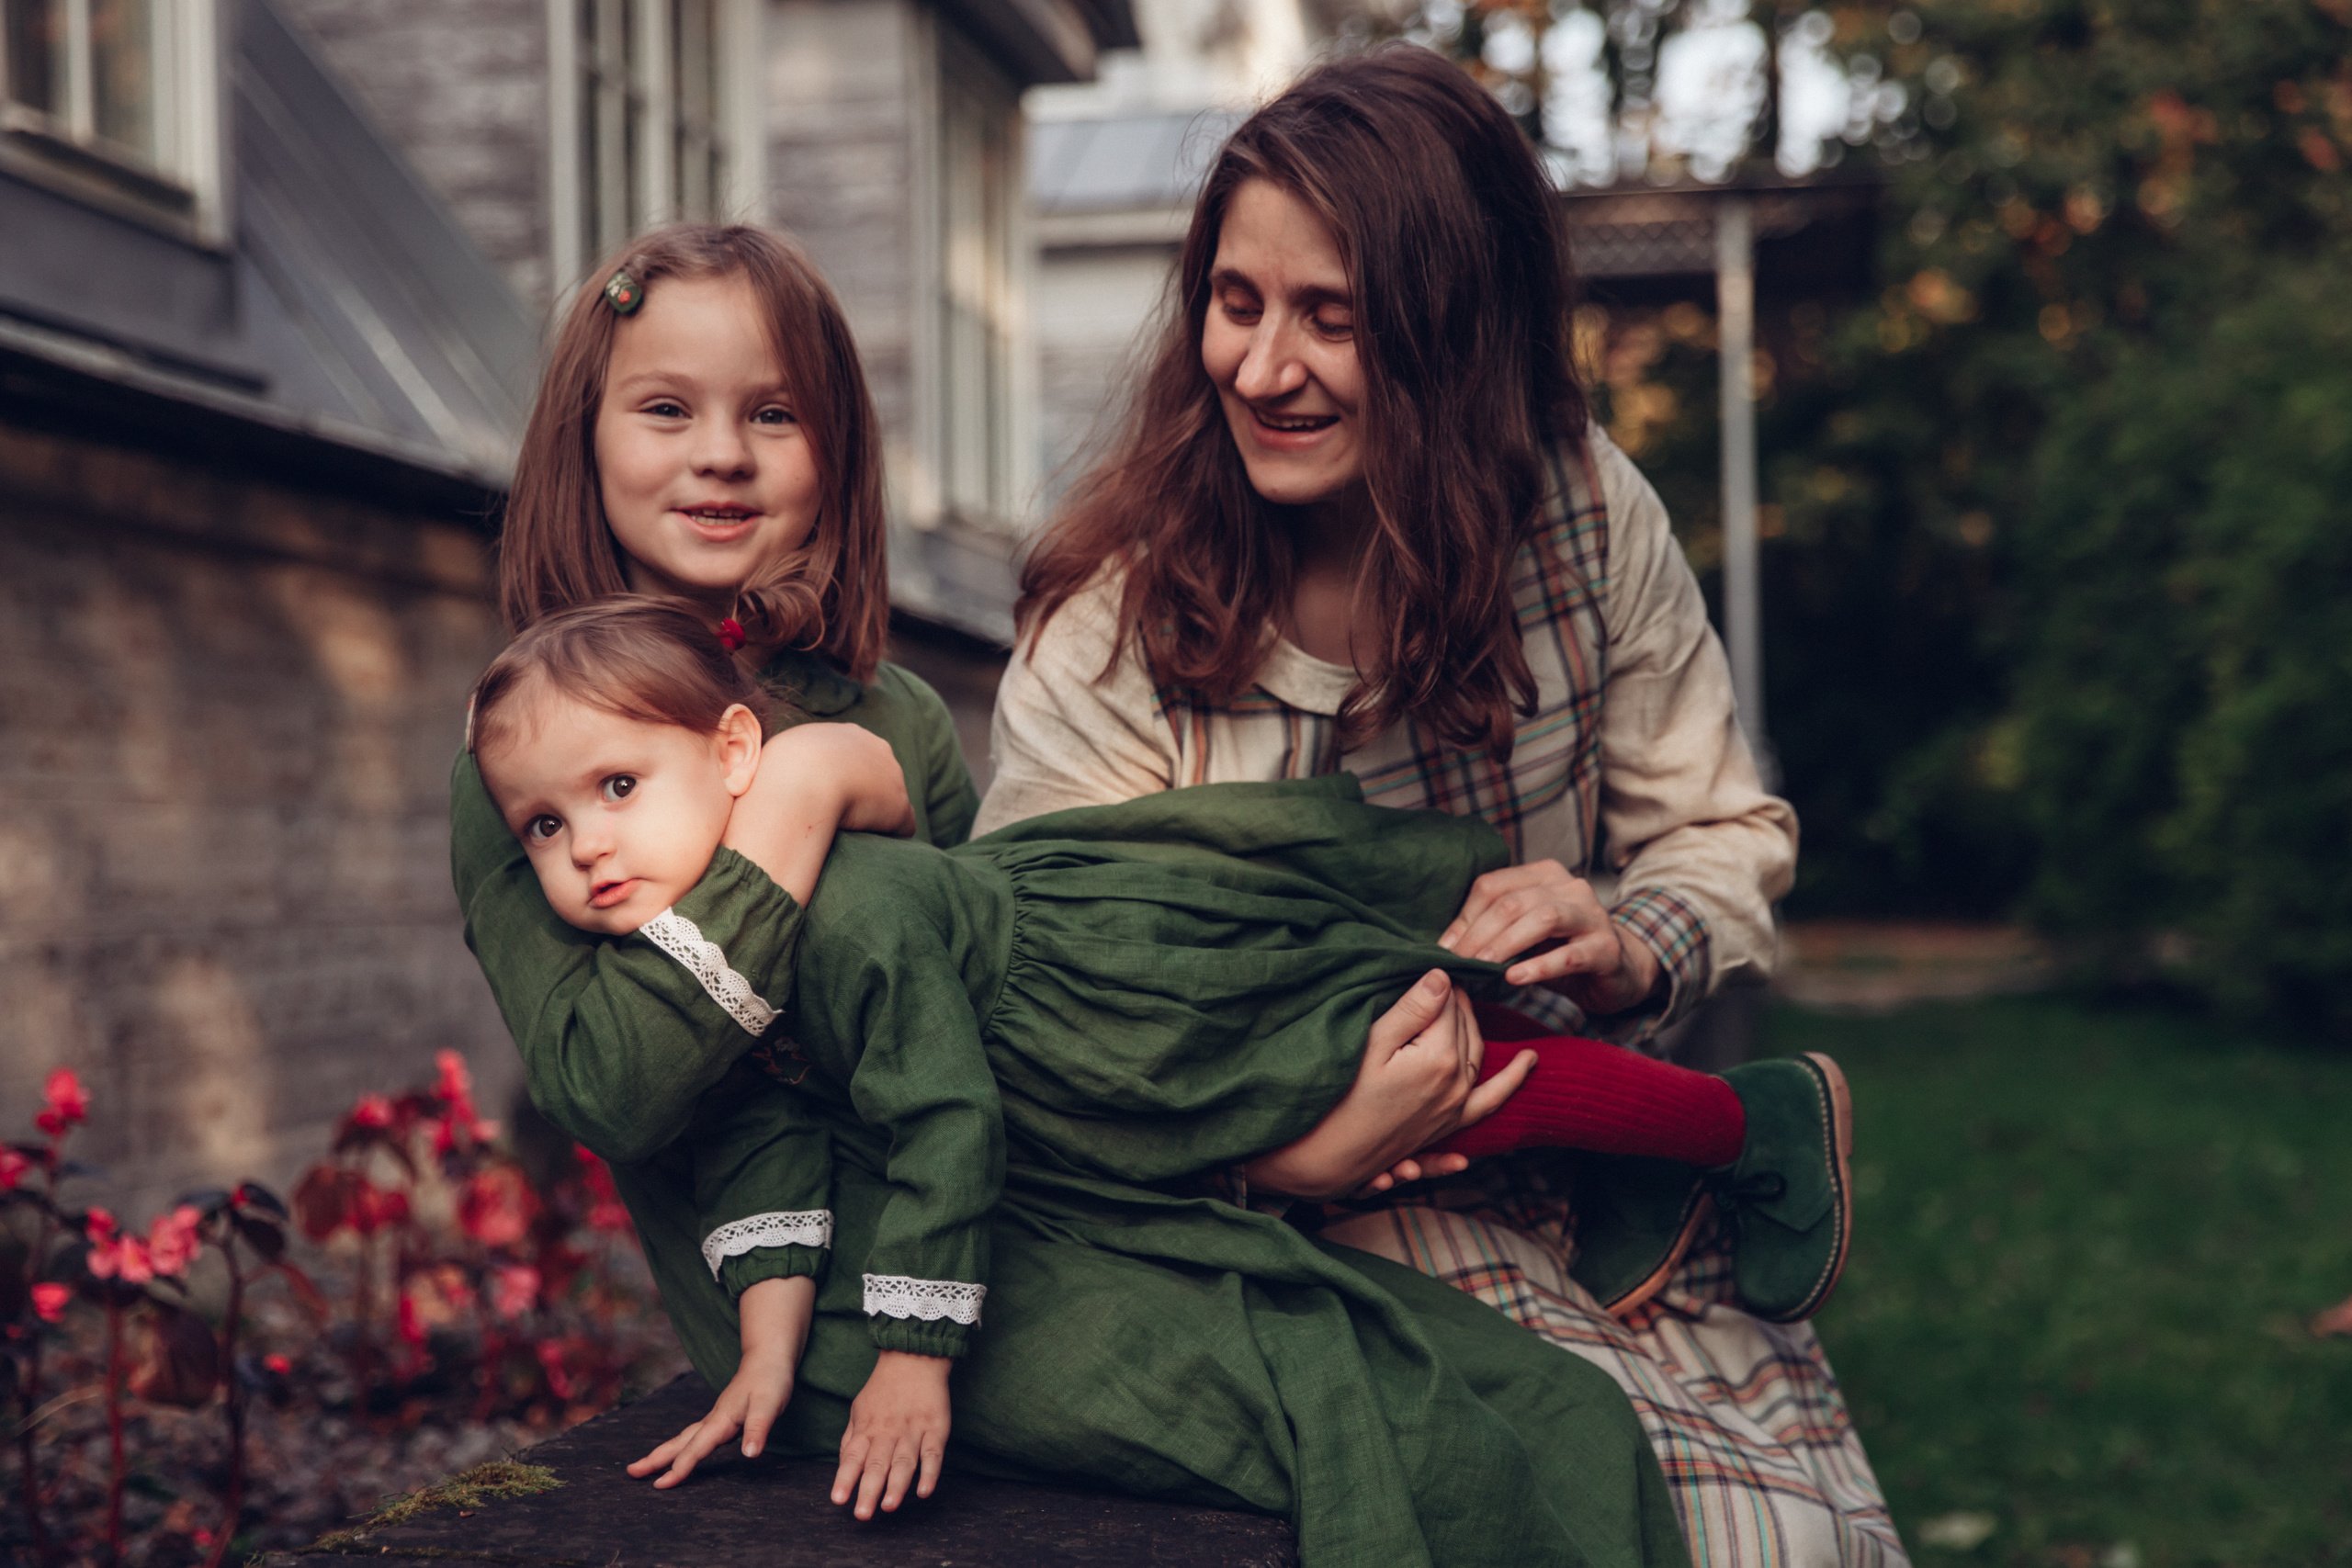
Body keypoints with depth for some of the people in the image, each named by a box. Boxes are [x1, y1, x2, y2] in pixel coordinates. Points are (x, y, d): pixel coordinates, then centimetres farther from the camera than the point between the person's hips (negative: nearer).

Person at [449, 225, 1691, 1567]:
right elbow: (604, 1093, -11)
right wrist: (771, 839, -14)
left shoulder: (897, 722, 18)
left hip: (1027, 1194, 6)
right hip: (818, 1278, -5)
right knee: (1390, 1441, -25)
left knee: (1566, 1424, -12)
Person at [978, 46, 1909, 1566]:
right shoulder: (1109, 628, -10)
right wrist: (1284, 1157, -29)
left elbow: (1723, 834, 5)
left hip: (1593, 1166, 3)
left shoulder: (1588, 513, -3)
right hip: (1318, 1214, -3)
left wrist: (1631, 947, -18)